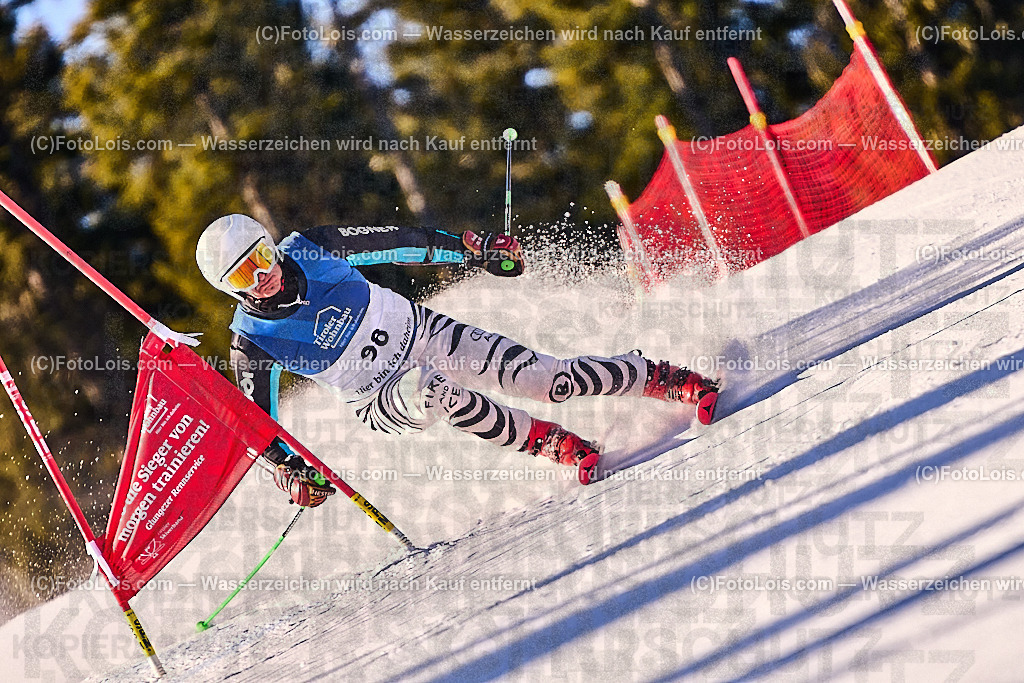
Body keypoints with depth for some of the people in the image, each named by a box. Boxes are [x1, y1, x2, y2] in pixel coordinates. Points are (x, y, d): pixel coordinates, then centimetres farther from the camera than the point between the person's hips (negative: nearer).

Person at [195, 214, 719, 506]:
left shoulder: (308, 250, -13)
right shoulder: (253, 345, -15)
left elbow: (388, 243, -3)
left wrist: (472, 249, -3)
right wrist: (289, 471, -23)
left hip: (421, 332, 2)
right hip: (382, 402, -1)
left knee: (546, 378, -12)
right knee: (429, 390, -37)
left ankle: (665, 379, 3)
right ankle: (557, 446, -23)